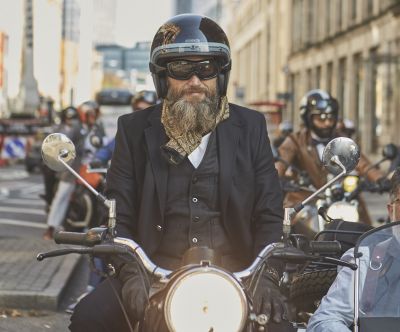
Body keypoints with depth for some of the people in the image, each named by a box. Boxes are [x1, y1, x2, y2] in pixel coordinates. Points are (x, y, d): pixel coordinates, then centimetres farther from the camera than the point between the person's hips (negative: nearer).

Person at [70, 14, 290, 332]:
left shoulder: (250, 127, 9)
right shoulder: (134, 129, 8)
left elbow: (269, 214, 6)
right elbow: (119, 216, 3)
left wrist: (268, 276, -11)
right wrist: (131, 273, -15)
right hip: (156, 268, 0)